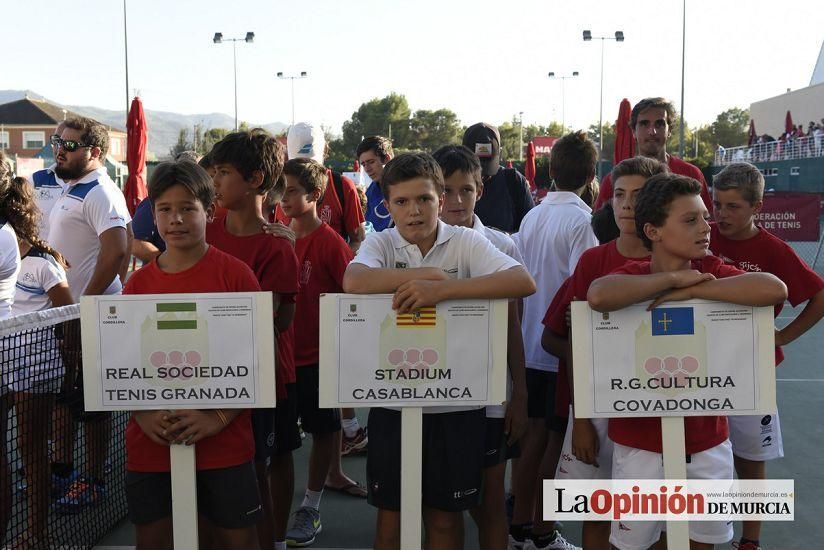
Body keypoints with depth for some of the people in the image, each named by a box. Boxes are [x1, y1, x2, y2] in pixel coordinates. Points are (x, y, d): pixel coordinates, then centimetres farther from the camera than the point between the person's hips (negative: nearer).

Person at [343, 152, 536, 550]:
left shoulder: (466, 241, -4)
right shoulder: (381, 243, -1)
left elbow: (523, 282, -20)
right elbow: (353, 282, -22)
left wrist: (443, 289, -29)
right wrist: (428, 273, -19)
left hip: (455, 402, 0)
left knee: (445, 517, 13)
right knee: (391, 514, 13)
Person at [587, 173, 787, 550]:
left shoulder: (712, 272, -3)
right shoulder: (632, 277, -10)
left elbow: (775, 290, -21)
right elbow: (599, 296, -35)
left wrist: (691, 291, -24)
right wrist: (673, 278, -23)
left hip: (707, 440, 3)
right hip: (641, 441, -2)